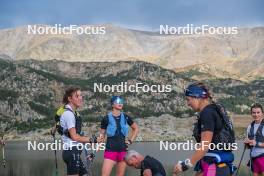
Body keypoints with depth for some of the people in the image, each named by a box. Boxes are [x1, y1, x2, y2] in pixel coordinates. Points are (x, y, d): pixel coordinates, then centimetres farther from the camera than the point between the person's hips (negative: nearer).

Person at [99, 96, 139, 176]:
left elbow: (136, 128, 20)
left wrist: (131, 140, 10)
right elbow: (102, 135, 2)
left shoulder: (125, 117, 5)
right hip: (110, 150, -3)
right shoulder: (106, 119, -3)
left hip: (123, 150, 3)